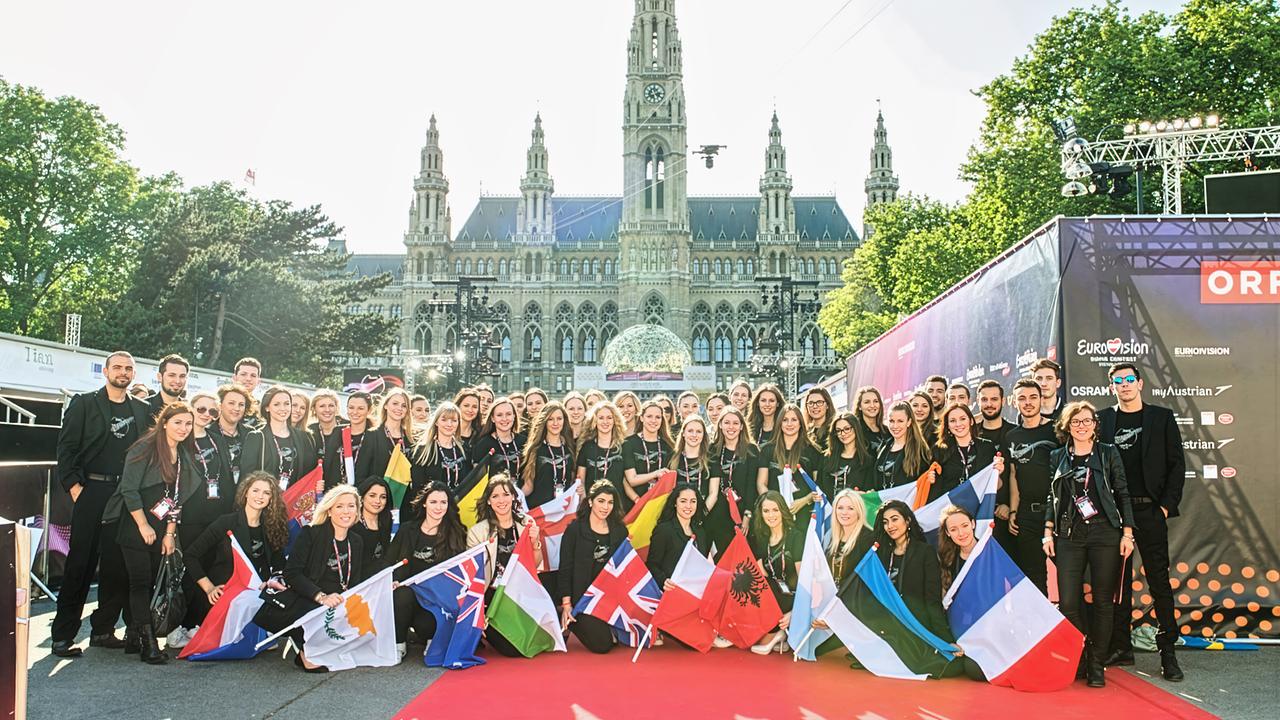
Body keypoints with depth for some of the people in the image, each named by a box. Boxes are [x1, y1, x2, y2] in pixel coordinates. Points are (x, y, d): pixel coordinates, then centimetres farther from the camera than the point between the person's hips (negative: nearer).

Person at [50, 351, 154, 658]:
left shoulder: (143, 409, 13)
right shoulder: (84, 403, 4)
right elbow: (66, 447, 0)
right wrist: (74, 486, -9)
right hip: (91, 492, -3)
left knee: (119, 566, 4)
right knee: (80, 563, -2)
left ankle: (103, 629, 15)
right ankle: (63, 635, 5)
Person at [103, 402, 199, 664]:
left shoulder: (184, 456, 10)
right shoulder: (145, 448, -10)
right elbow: (129, 489, -14)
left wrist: (170, 533, 5)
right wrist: (143, 525, -13)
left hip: (161, 531, 6)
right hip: (135, 527, -6)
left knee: (150, 583, 5)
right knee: (141, 581, -8)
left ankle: (133, 637, 15)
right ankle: (148, 643, -9)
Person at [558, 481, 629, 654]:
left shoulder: (620, 531, 8)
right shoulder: (575, 529, -4)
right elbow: (565, 568, -5)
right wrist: (566, 604, -10)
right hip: (582, 596, -5)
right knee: (602, 644, -16)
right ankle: (569, 621, 11)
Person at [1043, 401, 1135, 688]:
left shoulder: (1108, 453, 5)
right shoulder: (1058, 457, 10)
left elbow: (1122, 494, 4)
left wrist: (1127, 533, -3)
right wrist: (1048, 532, 5)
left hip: (1106, 534, -1)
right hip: (1069, 536, 2)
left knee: (1103, 601, 2)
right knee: (1067, 602, -4)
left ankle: (1096, 664, 13)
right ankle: (1080, 658, 14)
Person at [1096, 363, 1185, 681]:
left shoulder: (1162, 417, 6)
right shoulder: (1102, 419, 7)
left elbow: (1177, 464, 3)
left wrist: (1168, 505, -5)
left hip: (1150, 511, -1)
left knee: (1159, 580, 0)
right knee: (1118, 580, 7)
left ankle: (1168, 651, 6)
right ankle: (1121, 647, 15)